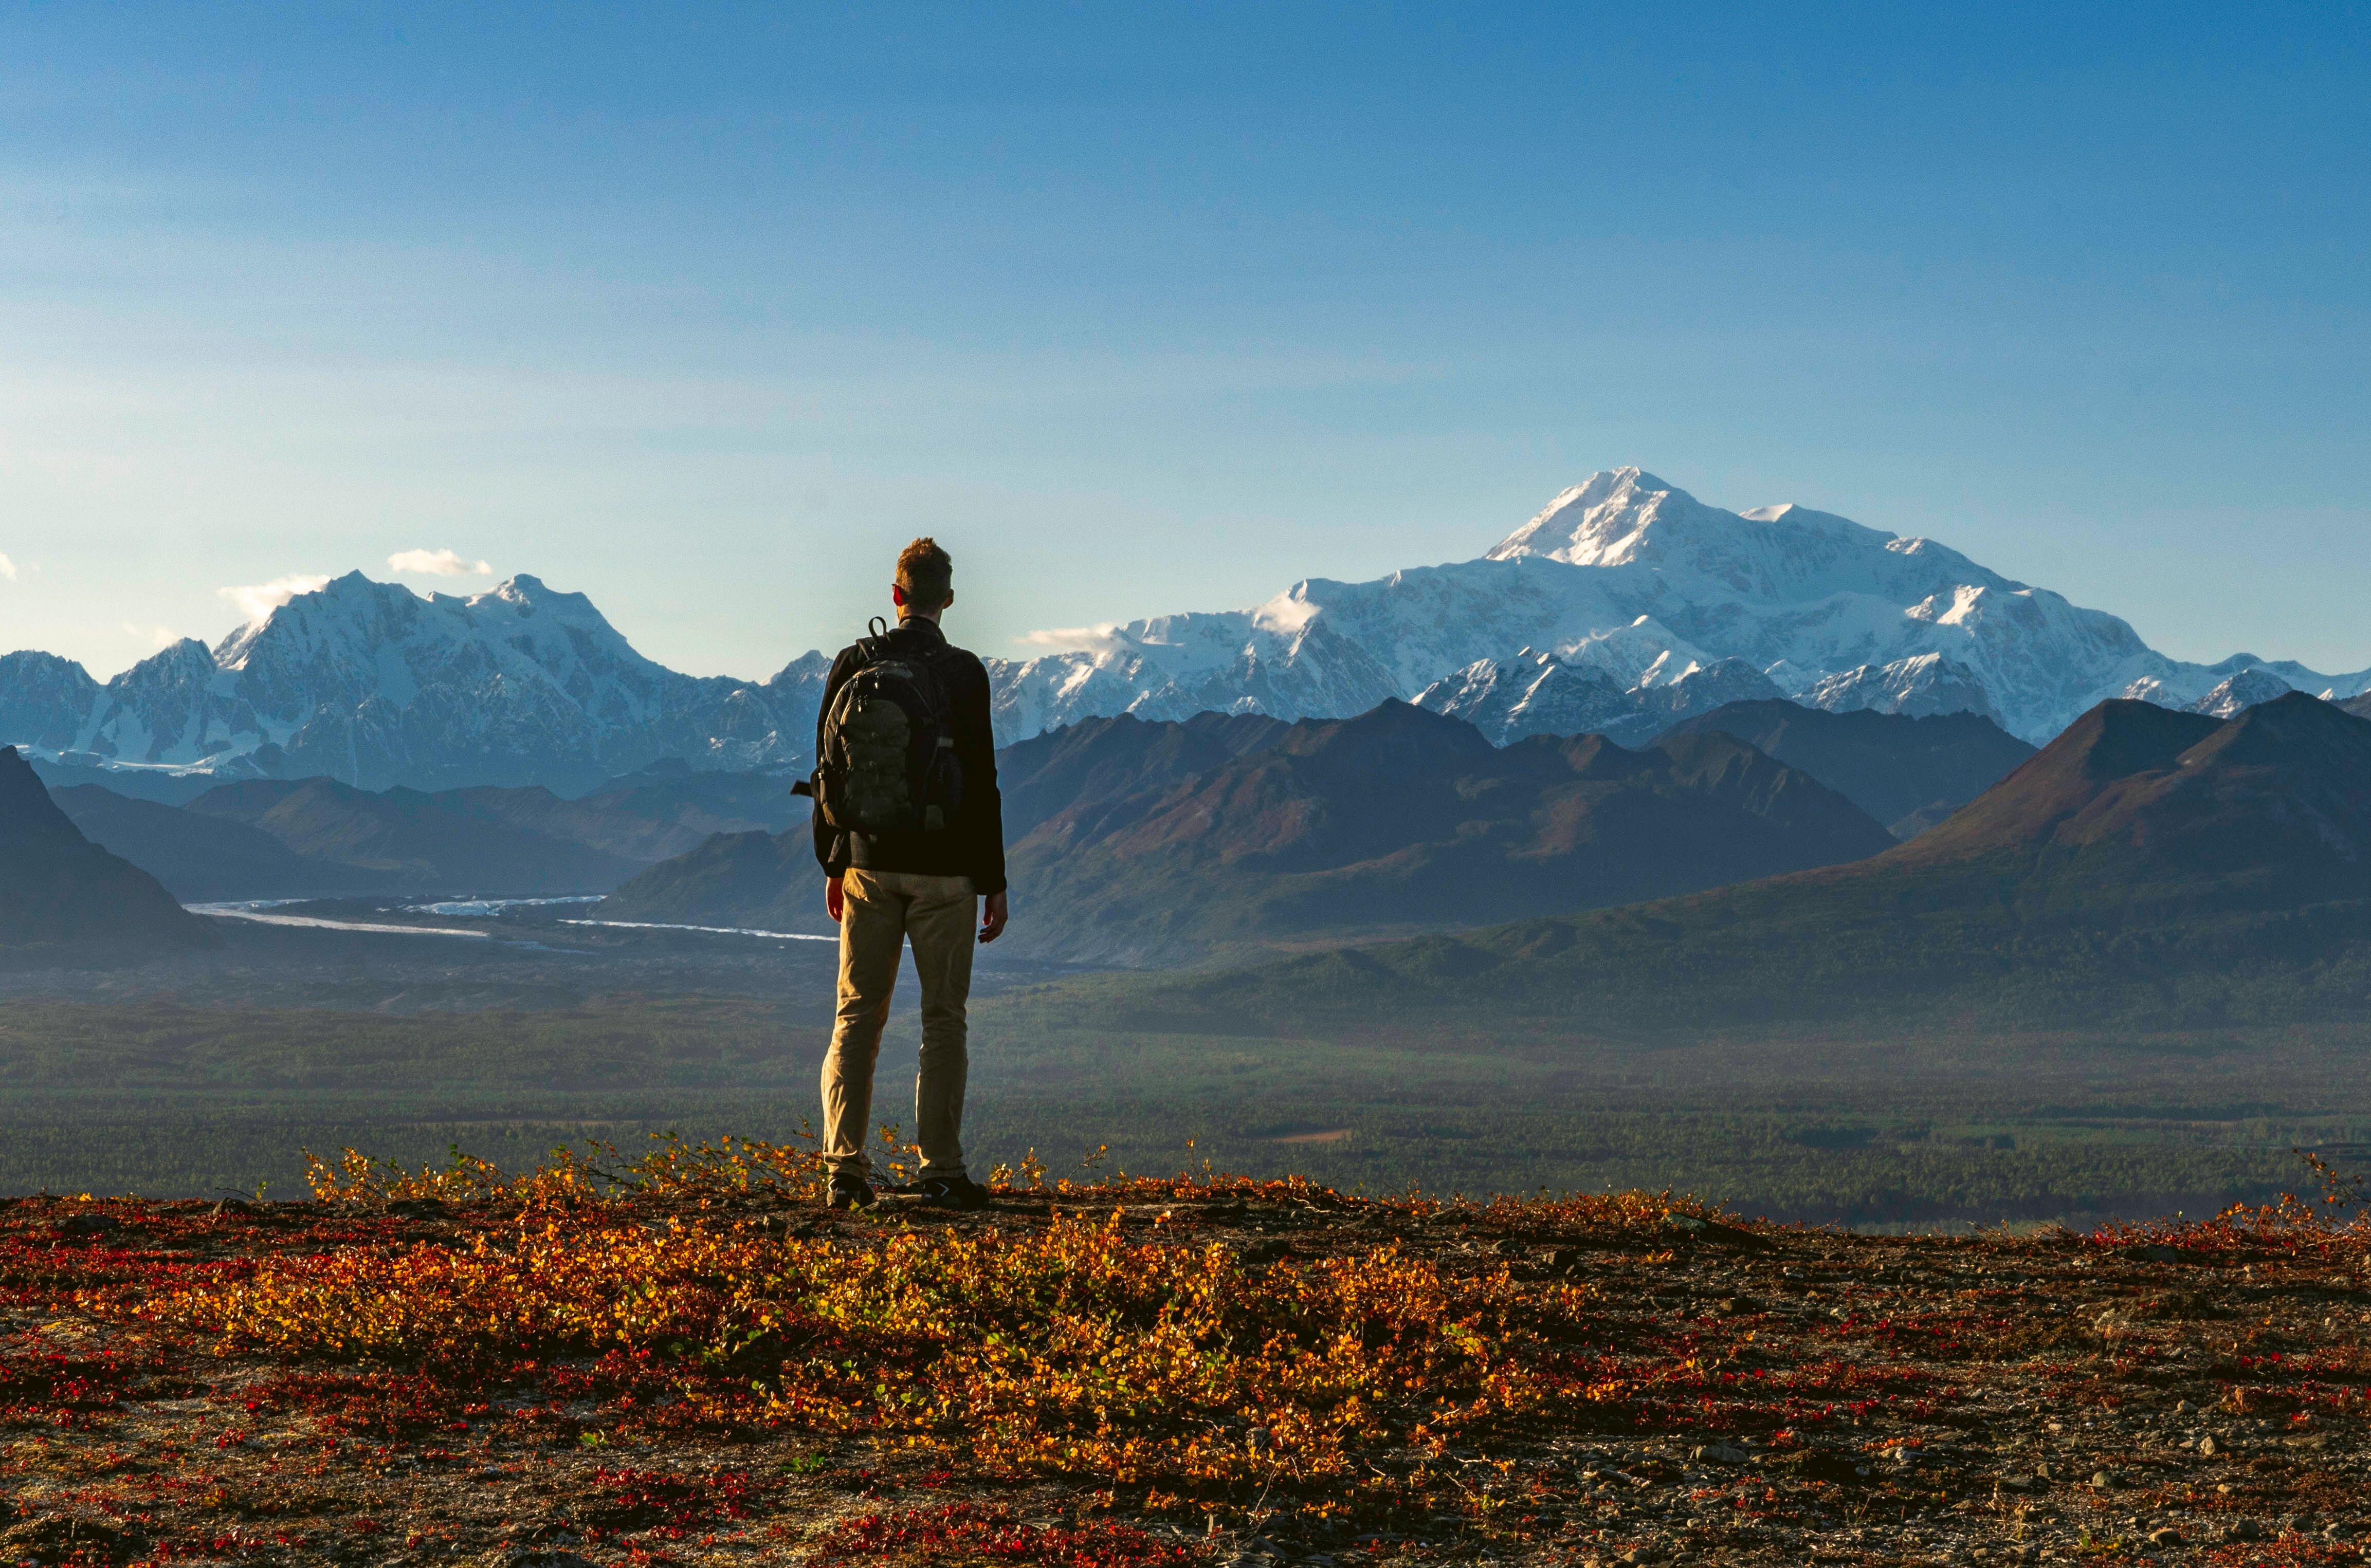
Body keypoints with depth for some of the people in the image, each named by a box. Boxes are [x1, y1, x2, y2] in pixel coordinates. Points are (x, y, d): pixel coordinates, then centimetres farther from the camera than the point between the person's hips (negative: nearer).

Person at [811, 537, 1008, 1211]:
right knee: (944, 1021, 4)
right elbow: (981, 782, -5)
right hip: (943, 870, -2)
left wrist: (832, 865, 15)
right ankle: (940, 1173, 2)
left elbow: (827, 772, 6)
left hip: (868, 865, 3)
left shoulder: (854, 664, 3)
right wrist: (994, 881, 1)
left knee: (856, 1018, 8)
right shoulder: (963, 673, -5)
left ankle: (845, 1169, 3)